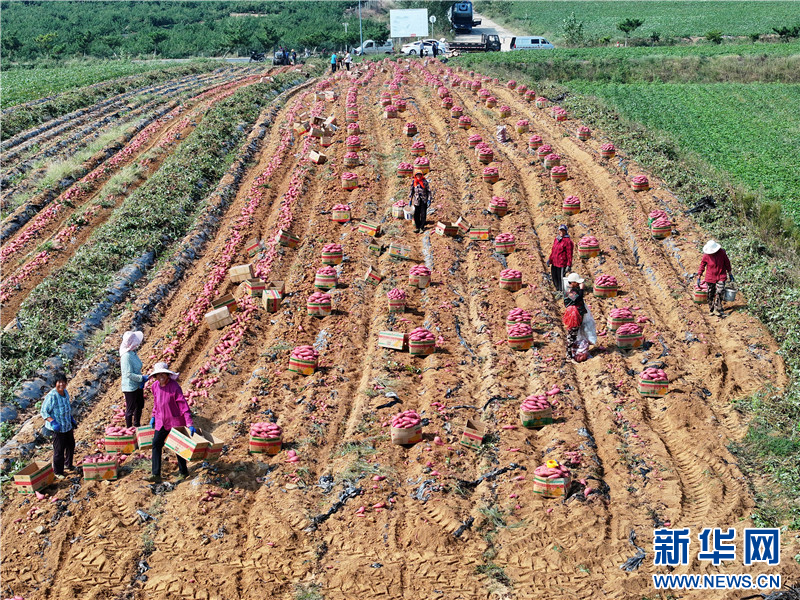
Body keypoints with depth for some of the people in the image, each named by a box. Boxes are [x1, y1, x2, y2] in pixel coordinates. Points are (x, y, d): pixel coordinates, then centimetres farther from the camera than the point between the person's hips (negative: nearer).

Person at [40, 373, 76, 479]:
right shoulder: (51, 396, -22)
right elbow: (44, 411, -17)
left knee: (71, 445, 22)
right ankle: (58, 472, 18)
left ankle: (69, 464, 45)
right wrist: (53, 422, -27)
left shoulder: (65, 392, 1)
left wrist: (71, 419, 14)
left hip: (68, 426, 8)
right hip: (58, 428, -8)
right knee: (59, 450, 1)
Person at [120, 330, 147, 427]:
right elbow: (129, 374, -26)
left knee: (140, 405, 23)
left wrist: (142, 380, 0)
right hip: (130, 387, -9)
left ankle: (137, 425, 40)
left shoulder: (133, 353, 3)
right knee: (130, 409, 6)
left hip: (137, 386, 9)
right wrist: (142, 378, -21)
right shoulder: (126, 356, -25)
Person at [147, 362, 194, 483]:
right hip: (161, 422, 6)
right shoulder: (155, 386, -1)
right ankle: (156, 475, 5)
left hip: (175, 421, -6)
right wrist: (153, 416, 18)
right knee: (156, 445, 0)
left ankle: (183, 472, 24)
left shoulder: (174, 387, -21)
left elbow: (183, 406, -22)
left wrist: (190, 424, -26)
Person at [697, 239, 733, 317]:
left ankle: (717, 310, -5)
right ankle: (711, 310, 25)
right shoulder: (706, 255, -9)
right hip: (710, 277, 1)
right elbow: (702, 266, 2)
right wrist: (698, 278, 1)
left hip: (721, 277, -1)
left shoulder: (722, 252, -8)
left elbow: (727, 263, 6)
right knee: (711, 294, 8)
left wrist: (730, 274, 13)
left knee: (719, 293, -13)